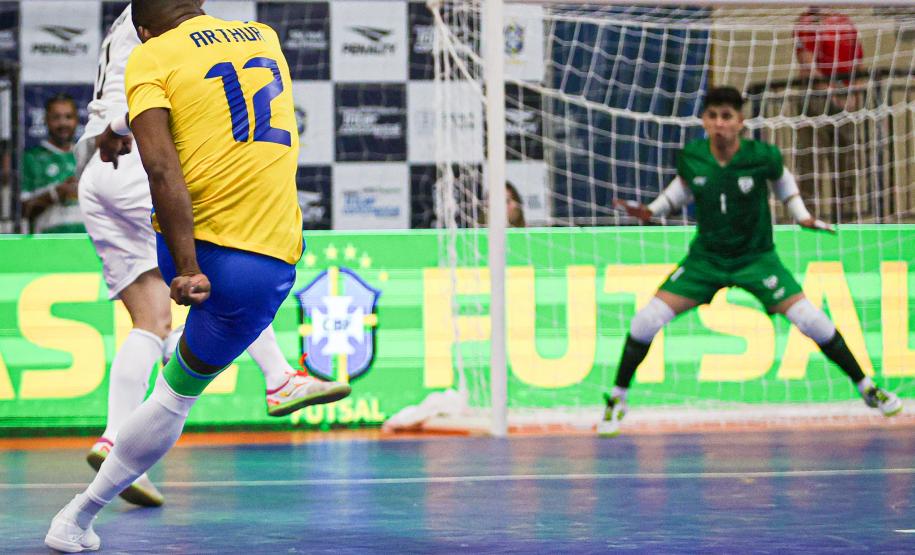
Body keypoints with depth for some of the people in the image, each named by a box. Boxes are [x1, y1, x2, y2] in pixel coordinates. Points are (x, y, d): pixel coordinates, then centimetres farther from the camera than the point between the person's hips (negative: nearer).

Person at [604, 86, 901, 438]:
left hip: (756, 258, -1)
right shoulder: (690, 157, -14)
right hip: (706, 259, 1)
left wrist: (802, 216, -4)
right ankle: (617, 400, 8)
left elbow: (782, 179, 6)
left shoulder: (762, 156, -18)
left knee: (812, 322, -12)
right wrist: (651, 211, -2)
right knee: (646, 321, -11)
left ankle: (867, 388, 8)